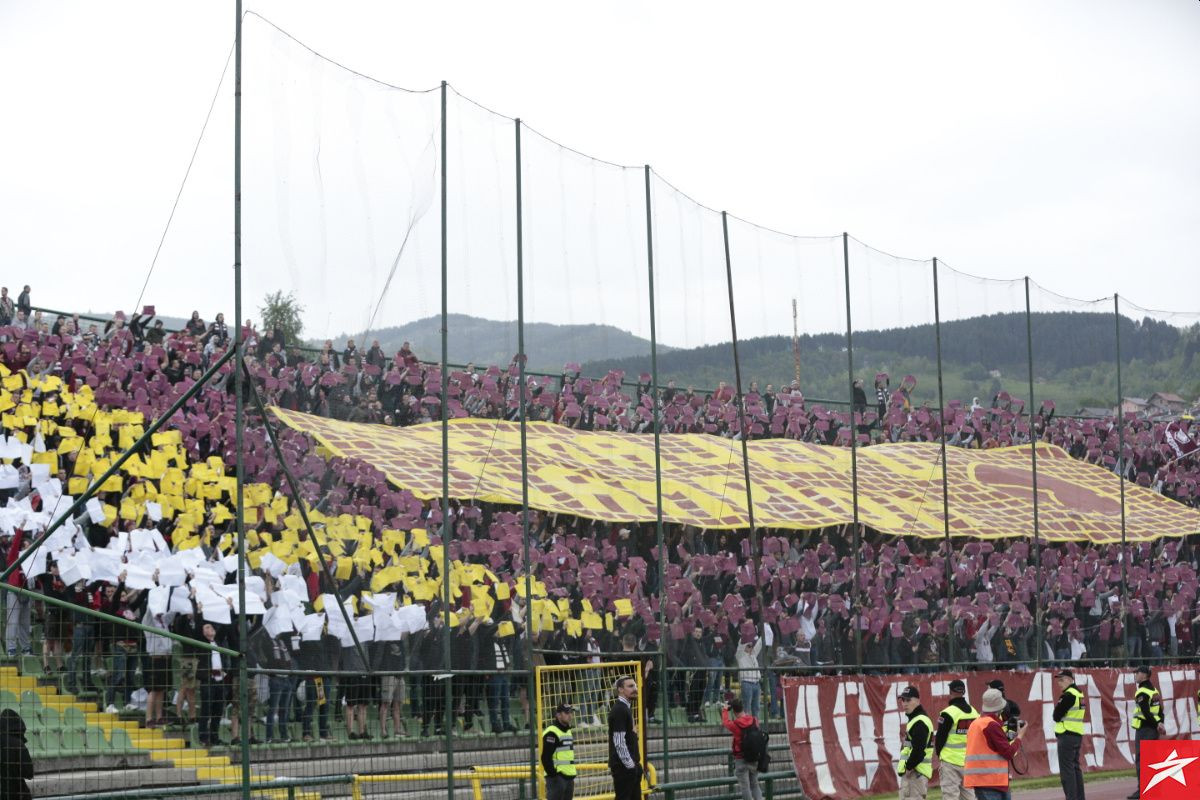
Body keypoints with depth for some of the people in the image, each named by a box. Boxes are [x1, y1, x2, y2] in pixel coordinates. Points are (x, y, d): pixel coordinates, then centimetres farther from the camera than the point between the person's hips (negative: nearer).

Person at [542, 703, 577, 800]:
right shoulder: (551, 733, -14)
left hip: (568, 777, 10)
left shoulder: (567, 731, 18)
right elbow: (546, 757, -19)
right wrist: (553, 775, -20)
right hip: (557, 777, -10)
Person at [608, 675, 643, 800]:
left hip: (631, 765, 10)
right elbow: (619, 742, -21)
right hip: (623, 766, -10)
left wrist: (635, 762, 17)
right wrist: (629, 764, -19)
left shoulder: (627, 708, 16)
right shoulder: (619, 710, -15)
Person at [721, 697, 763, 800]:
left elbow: (725, 722, 5)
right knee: (755, 785, 15)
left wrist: (725, 710, 20)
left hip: (741, 760, -5)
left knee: (744, 787, 1)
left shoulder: (735, 725, -17)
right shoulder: (754, 721, -6)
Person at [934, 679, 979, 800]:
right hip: (969, 762, 6)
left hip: (950, 761, -6)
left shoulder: (948, 713, -14)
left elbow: (941, 737, -9)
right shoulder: (974, 712, 7)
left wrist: (939, 754, 7)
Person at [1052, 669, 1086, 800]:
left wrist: (1058, 705, 4)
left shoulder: (1068, 695, -15)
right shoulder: (1078, 693, 15)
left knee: (1066, 769, -8)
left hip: (1067, 736, -10)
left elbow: (1057, 716, -13)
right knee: (1075, 767, 16)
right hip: (1077, 735, 10)